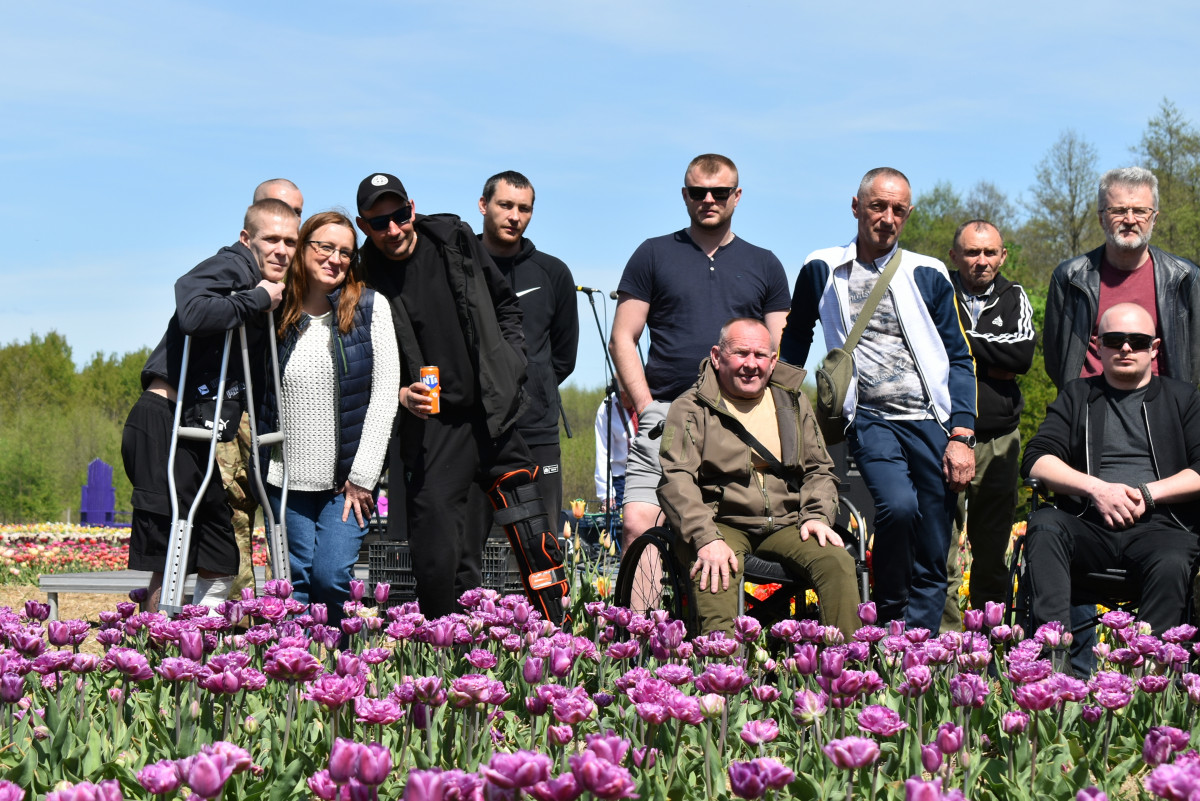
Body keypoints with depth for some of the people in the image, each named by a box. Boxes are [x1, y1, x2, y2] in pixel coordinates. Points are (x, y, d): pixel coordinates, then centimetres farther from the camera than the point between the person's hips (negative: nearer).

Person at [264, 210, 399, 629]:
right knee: (295, 585, 1)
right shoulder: (277, 313, 6)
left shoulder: (370, 308, 0)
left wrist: (363, 476, -7)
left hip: (348, 480, -2)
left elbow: (385, 394, -3)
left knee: (331, 577, -14)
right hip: (286, 480, 2)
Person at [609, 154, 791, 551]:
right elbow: (622, 339, 9)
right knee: (638, 523, -15)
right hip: (665, 414, -1)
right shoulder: (654, 255, 12)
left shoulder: (764, 265, 17)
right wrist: (646, 405, -4)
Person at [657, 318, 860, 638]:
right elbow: (676, 479, -10)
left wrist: (816, 515, -2)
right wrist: (706, 538, -26)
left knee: (838, 562, -24)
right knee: (717, 572, -37)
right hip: (721, 525, -4)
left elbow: (819, 469, 20)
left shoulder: (793, 401, 17)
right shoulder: (690, 408, 2)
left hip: (785, 525, 4)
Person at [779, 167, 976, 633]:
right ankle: (889, 616, -7)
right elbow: (793, 343, 21)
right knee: (898, 505, -29)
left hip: (932, 420, 2)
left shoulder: (928, 275, 7)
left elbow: (960, 359, 8)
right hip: (870, 419, -1)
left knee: (933, 559, -2)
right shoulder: (822, 271, 7)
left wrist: (961, 436, -3)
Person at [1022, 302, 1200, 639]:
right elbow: (1036, 460, 7)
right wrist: (1096, 488, -8)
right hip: (1090, 524, 1)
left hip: (1159, 525, -1)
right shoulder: (1076, 396, 22)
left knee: (1172, 565, -36)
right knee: (1044, 524, -32)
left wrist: (1147, 494, -7)